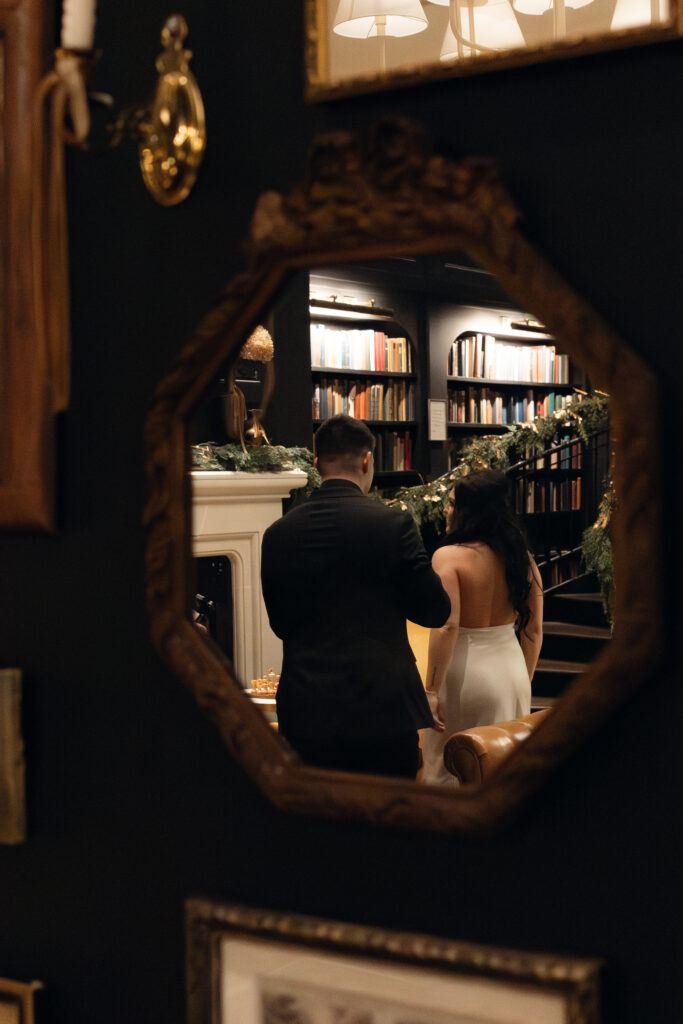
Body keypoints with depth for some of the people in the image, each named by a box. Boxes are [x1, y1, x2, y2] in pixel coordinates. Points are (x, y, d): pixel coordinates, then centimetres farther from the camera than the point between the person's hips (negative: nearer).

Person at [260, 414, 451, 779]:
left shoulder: (276, 534, 1)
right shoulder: (393, 523, -8)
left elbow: (280, 624, 9)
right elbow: (436, 611, -2)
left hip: (306, 714, 3)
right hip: (384, 708, -2)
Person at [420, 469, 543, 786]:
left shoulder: (448, 556, -14)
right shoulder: (522, 557, 2)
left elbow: (446, 626, -22)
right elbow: (534, 629, 6)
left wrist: (431, 690, -19)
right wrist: (523, 682, 17)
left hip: (465, 674, -5)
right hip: (512, 672, 6)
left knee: (446, 771, 7)